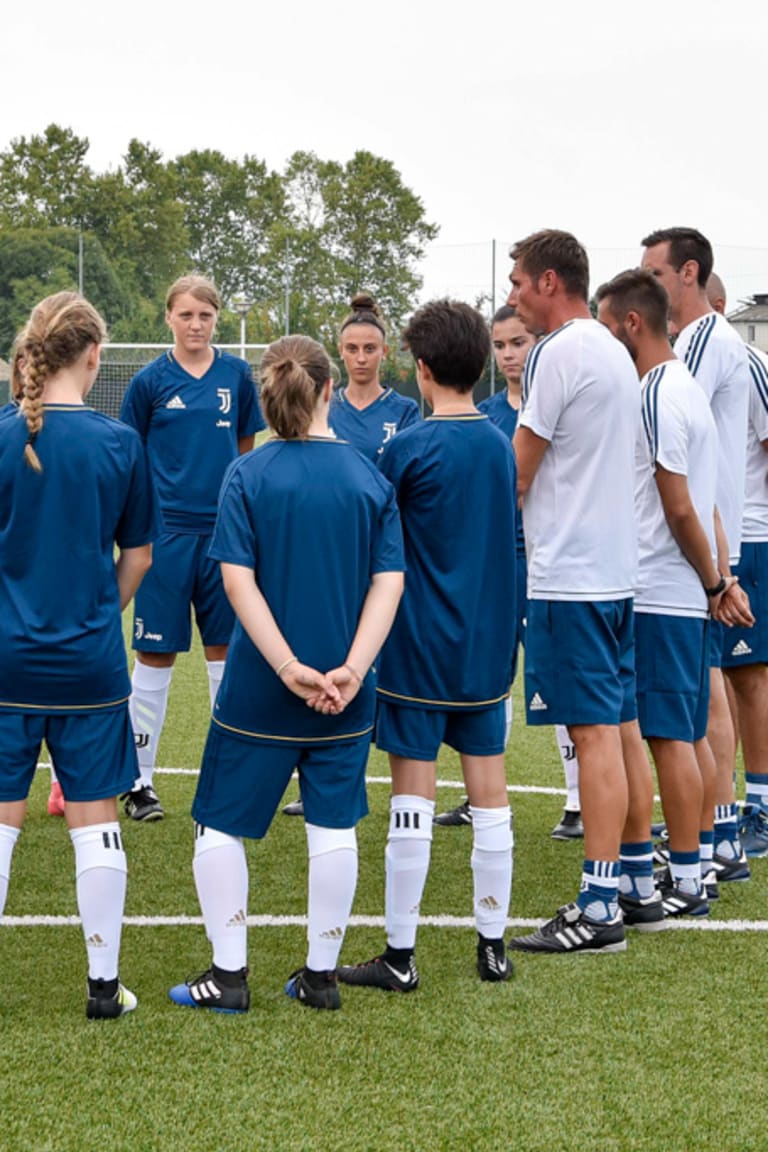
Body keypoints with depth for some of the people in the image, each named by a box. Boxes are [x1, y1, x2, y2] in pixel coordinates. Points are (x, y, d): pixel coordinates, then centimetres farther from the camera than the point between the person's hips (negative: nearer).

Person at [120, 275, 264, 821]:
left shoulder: (237, 375, 5)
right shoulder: (150, 381, -2)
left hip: (225, 530, 2)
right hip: (168, 531, -2)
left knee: (226, 651, 8)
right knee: (155, 655, 1)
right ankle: (139, 780, 10)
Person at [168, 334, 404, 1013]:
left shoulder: (248, 475, -7)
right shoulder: (370, 479, 0)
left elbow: (238, 581, -14)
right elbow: (389, 582, -7)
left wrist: (288, 667, -16)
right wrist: (351, 669, -13)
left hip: (258, 688, -2)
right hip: (344, 694, 2)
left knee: (221, 823, 11)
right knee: (333, 826, 12)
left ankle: (229, 975, 13)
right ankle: (321, 975, 17)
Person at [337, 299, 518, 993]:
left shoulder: (411, 448, -12)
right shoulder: (501, 445, 5)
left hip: (418, 647, -5)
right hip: (488, 647, 5)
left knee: (413, 797, -1)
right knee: (489, 791, 8)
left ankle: (400, 955, 4)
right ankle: (493, 946, 14)